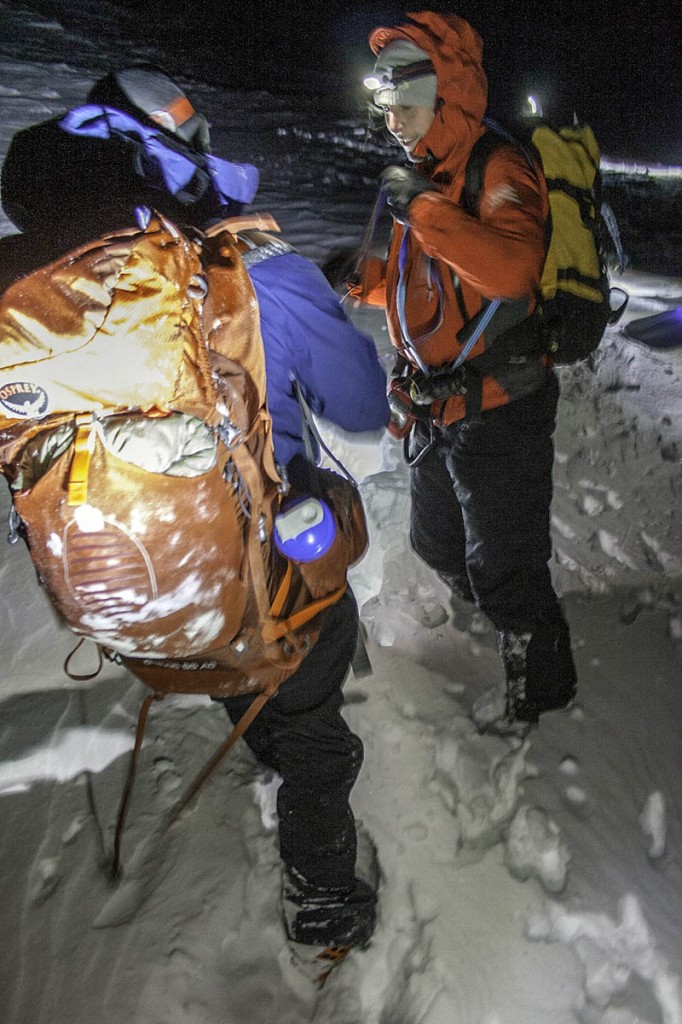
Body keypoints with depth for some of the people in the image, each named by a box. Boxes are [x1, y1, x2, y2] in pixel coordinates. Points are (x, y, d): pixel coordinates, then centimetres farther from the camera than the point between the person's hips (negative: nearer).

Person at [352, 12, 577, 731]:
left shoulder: (501, 171, -15)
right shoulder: (426, 180, 11)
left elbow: (508, 270, -35)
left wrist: (423, 206, -32)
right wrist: (364, 278, 2)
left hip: (498, 411, -8)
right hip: (436, 411, 9)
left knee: (504, 566, 2)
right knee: (435, 542, 24)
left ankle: (539, 684, 24)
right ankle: (474, 600, 53)